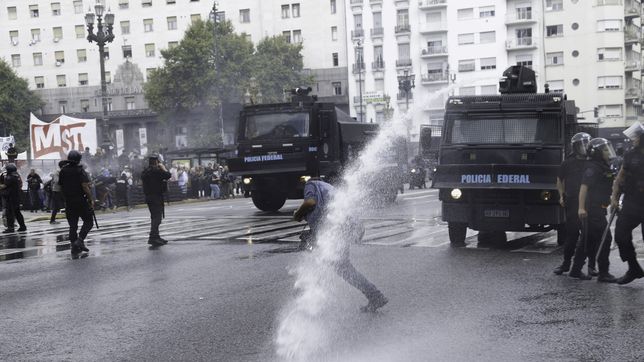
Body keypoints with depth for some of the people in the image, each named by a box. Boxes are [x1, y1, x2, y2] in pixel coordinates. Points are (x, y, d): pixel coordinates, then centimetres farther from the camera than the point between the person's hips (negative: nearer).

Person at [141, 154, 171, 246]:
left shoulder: (145, 171, 12)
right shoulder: (156, 171, -16)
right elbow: (168, 176, -16)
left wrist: (162, 181, 21)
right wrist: (163, 168, -1)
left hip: (148, 196, 9)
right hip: (156, 197, -9)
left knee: (154, 217, 18)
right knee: (157, 217, -10)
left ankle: (156, 237, 26)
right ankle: (153, 237, -19)